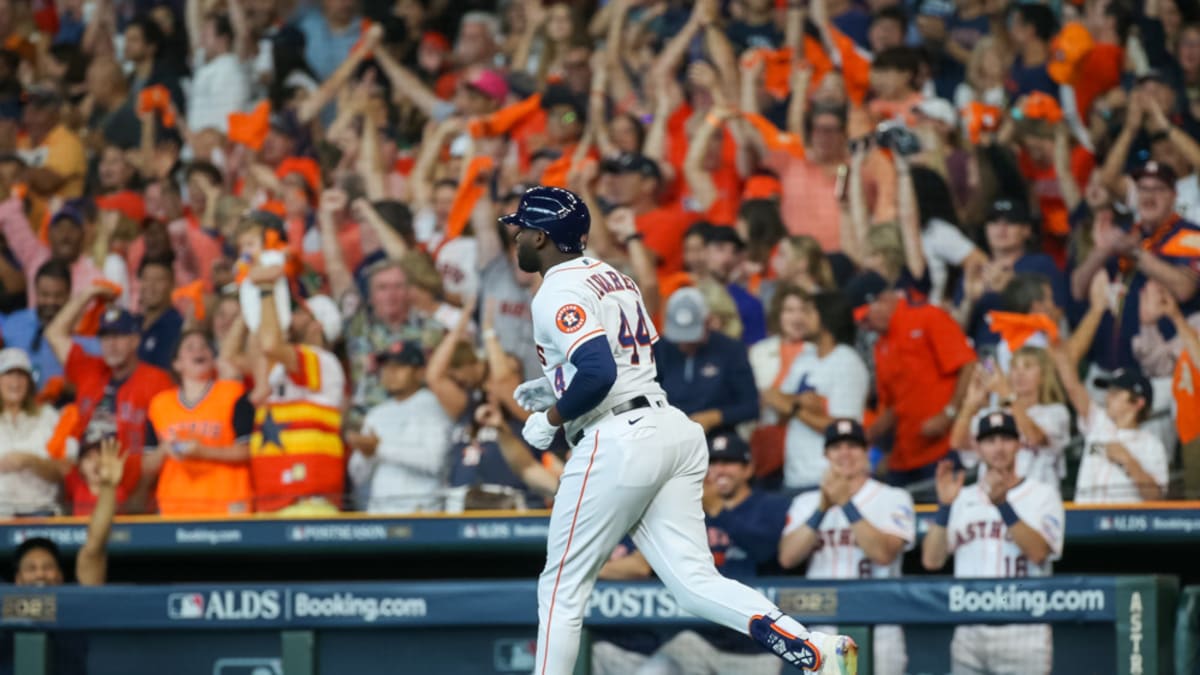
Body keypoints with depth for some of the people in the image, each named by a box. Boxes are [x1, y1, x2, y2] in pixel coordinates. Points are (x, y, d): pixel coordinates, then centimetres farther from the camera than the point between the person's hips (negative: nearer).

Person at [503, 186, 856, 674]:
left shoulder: (557, 294, -8)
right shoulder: (614, 277, 21)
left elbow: (598, 374, -23)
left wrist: (551, 418, -8)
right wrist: (555, 385, 27)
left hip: (618, 442, -9)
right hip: (673, 430, 9)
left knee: (562, 587, 4)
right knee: (693, 582, -1)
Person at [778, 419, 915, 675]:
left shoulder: (893, 499, 3)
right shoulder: (807, 502, 13)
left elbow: (884, 553, -13)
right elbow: (787, 557, -2)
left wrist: (846, 503, -15)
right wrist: (822, 508, -11)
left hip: (878, 633, -3)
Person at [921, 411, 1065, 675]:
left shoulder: (1042, 495, 4)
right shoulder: (964, 499, 14)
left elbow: (1038, 551, -13)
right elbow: (931, 560, 5)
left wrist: (1002, 504, -23)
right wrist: (945, 505, -7)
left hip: (1022, 633, -4)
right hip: (968, 632, 4)